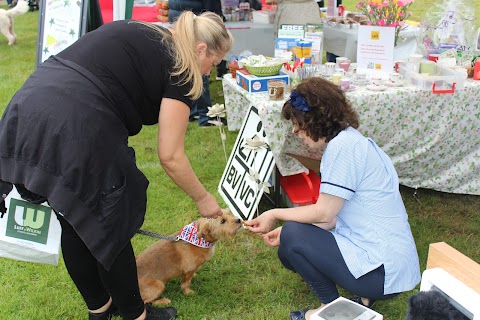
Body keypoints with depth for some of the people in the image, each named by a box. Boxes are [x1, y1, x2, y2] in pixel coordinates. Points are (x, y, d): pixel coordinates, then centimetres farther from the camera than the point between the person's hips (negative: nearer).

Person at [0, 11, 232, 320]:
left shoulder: (136, 32, 24)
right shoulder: (179, 68, 2)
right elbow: (171, 156, 0)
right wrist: (203, 198, 15)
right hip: (74, 133, -8)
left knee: (74, 224, 22)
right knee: (111, 229, 12)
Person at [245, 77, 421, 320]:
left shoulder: (343, 145, -17)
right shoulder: (352, 141, 13)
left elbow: (324, 214, -18)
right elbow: (332, 217, 11)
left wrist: (275, 214, -4)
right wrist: (287, 231, 8)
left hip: (383, 272, -10)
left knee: (293, 238, -14)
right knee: (289, 249, 11)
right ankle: (363, 298, 10)